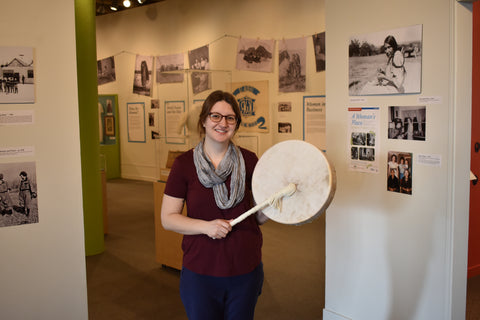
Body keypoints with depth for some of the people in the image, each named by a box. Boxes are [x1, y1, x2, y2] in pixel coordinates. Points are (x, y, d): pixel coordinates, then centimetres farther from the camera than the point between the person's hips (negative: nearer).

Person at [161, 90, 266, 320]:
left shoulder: (248, 161, -1)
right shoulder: (184, 164, -6)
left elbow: (260, 216, 4)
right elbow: (168, 218, -5)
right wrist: (206, 226, -19)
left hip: (245, 270, 2)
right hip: (200, 271, -1)